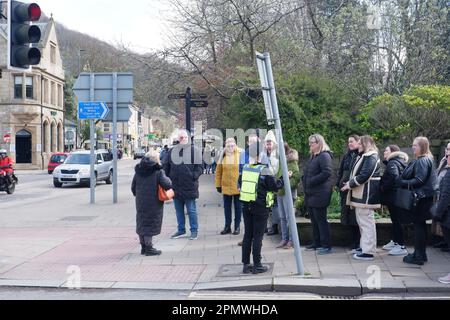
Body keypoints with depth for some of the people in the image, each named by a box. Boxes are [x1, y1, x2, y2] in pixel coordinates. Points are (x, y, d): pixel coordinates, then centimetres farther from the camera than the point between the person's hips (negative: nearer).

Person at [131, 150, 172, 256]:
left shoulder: (138, 171, 7)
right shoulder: (158, 171, -11)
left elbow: (133, 187, 13)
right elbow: (167, 185, -19)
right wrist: (168, 179, 2)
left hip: (140, 203, 6)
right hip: (153, 203, -6)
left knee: (141, 223, 14)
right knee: (151, 224, 0)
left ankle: (143, 247, 22)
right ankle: (149, 248, 2)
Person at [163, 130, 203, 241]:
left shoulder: (194, 150, 0)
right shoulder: (172, 151, 10)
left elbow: (199, 167, -2)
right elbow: (165, 167, 14)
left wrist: (194, 176, -15)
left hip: (189, 186, -4)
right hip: (176, 186, 4)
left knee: (191, 210, 1)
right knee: (179, 210, 13)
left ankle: (194, 231, 10)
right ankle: (181, 230, 24)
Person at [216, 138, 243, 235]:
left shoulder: (240, 155, -6)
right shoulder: (223, 156, 0)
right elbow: (218, 172, 5)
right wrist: (218, 185, 4)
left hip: (238, 186, -2)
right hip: (226, 186, 3)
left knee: (238, 207, 8)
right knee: (227, 207, 11)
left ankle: (237, 227, 18)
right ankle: (227, 227, 22)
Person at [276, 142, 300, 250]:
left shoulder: (292, 162, -9)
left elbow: (297, 177, -16)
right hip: (280, 192, 8)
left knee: (289, 216, -5)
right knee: (282, 217, 11)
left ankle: (291, 240, 2)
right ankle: (284, 239, 18)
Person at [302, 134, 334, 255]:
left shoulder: (324, 156, -12)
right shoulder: (313, 157, 18)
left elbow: (327, 172, -22)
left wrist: (311, 181, -19)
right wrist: (305, 182, 8)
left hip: (320, 194, -10)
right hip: (311, 194, 10)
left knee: (320, 219, -5)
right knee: (314, 219, 14)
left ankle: (326, 245, 1)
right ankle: (317, 243, 22)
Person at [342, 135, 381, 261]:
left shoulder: (371, 157, -14)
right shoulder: (363, 156, 19)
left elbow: (364, 176, -22)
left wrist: (350, 185, -13)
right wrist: (350, 183, 6)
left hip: (366, 195, -10)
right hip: (360, 193, 10)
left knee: (366, 222, -7)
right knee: (361, 221, 17)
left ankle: (368, 252, -2)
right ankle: (365, 246, 28)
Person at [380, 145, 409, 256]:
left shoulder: (392, 163, -14)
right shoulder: (399, 162, 16)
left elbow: (394, 177, -29)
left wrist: (383, 188, -17)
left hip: (394, 196, -10)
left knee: (397, 220, -5)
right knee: (395, 220, 18)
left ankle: (402, 247, 0)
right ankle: (395, 242, 29)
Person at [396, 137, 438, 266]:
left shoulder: (422, 161, -15)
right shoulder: (426, 159, 16)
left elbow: (419, 180, -22)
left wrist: (403, 182, -15)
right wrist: (403, 181, 6)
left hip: (422, 198, -10)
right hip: (422, 197, 10)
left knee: (418, 225, -5)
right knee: (421, 225, 16)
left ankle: (418, 256, 1)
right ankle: (421, 254, 25)